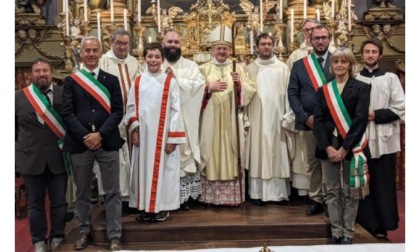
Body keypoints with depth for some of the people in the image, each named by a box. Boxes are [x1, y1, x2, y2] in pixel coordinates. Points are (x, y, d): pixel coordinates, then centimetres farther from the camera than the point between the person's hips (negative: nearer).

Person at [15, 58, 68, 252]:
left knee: (59, 201, 10)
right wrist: (25, 144, 6)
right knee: (35, 203, 11)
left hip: (58, 157, 0)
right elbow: (14, 126, 9)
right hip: (31, 158, 1)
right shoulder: (18, 96, 1)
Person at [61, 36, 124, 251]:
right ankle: (84, 232, 26)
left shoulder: (112, 80, 9)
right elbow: (67, 113, -2)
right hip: (79, 144, 1)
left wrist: (100, 135, -12)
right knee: (82, 192, 11)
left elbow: (117, 112, 0)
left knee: (112, 192, 2)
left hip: (107, 143, 0)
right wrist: (85, 136, -13)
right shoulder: (70, 81, 7)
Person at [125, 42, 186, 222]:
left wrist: (173, 137, -10)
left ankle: (162, 207, 11)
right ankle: (145, 207, 16)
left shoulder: (170, 82, -1)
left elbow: (175, 111, -5)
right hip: (143, 134, 3)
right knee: (143, 168, 6)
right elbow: (131, 107, 10)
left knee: (162, 168, 2)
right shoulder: (138, 82, 8)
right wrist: (134, 129, -4)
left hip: (163, 135, -3)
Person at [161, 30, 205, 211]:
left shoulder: (191, 65, 10)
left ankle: (183, 196, 12)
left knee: (184, 152, 2)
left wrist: (176, 79, -14)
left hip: (184, 119, 0)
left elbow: (199, 83, -8)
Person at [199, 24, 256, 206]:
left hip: (231, 120, 1)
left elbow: (251, 90, 4)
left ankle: (232, 195, 9)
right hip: (211, 121, 0)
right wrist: (209, 87, -11)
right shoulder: (204, 69, 8)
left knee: (232, 154, 1)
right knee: (211, 154, 1)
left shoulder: (238, 68, 10)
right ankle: (211, 195, 9)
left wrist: (240, 83, -13)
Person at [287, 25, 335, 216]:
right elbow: (292, 93, 3)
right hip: (309, 122, 2)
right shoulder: (299, 65, 9)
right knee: (313, 163, 8)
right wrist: (305, 117, -8)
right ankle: (316, 200, 18)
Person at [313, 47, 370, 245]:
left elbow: (360, 120, -9)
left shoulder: (361, 88, 1)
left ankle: (348, 233, 16)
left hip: (351, 148, -3)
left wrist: (344, 148, -15)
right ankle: (336, 232, 17)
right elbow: (318, 120, 2)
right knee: (332, 191, 7)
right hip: (328, 148, 3)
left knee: (350, 191, 5)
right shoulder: (323, 90, 10)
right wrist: (327, 147, -11)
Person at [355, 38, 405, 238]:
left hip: (384, 139, -1)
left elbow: (400, 109, -1)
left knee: (383, 185, 4)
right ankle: (367, 223, 17)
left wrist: (375, 115, -10)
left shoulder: (391, 78, 4)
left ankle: (383, 224, 15)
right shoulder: (355, 80, 7)